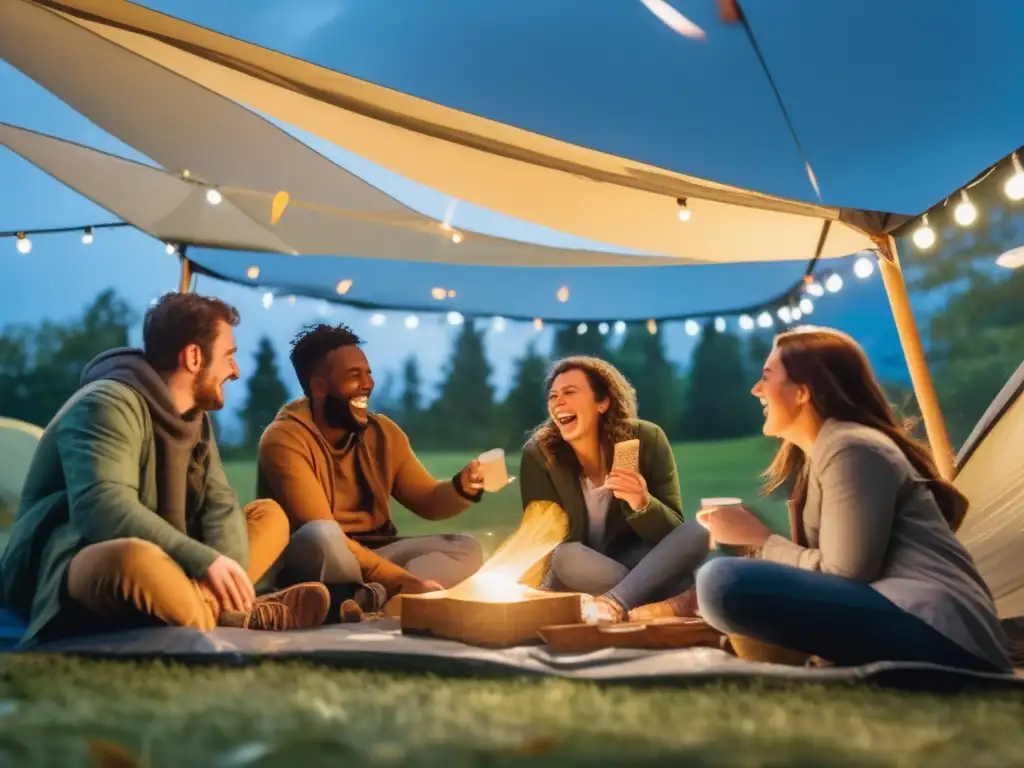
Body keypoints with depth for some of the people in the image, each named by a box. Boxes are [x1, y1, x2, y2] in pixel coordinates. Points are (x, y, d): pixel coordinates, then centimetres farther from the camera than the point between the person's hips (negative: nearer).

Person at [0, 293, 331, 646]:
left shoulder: (193, 416, 8)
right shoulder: (108, 403, -17)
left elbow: (219, 503, 0)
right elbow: (104, 510, -31)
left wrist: (227, 571, -20)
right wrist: (206, 560, -35)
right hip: (66, 571, -9)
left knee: (269, 515, 1)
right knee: (135, 557, -43)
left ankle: (204, 602, -26)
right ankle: (234, 619, -21)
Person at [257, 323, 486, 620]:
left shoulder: (383, 433, 2)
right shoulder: (284, 440, -17)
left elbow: (426, 501, 9)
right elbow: (320, 535, -25)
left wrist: (461, 488, -16)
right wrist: (403, 581, -30)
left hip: (372, 554, 7)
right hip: (309, 564, -6)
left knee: (466, 548, -12)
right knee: (320, 536, -38)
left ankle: (367, 599, -32)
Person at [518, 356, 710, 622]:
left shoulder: (647, 439, -15)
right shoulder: (538, 454, -16)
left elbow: (673, 531, -13)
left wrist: (643, 504, -34)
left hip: (636, 563, 1)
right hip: (579, 575, 0)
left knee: (696, 534, -25)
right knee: (566, 557, -34)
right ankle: (667, 605, -20)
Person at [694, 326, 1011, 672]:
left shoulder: (851, 449, -8)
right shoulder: (817, 454, 20)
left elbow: (844, 577, -13)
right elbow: (828, 573, 15)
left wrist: (758, 538, -2)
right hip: (900, 621, 10)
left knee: (723, 582, -27)